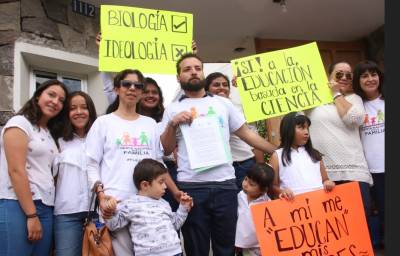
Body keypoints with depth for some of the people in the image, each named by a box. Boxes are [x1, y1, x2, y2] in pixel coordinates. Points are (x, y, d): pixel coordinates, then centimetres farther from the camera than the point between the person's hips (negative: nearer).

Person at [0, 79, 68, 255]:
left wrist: (39, 214, 7)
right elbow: (16, 170, -13)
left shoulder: (50, 134, 19)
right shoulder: (19, 123, -4)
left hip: (46, 208, 7)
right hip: (18, 207, -7)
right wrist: (31, 215, -16)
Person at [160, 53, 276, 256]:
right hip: (191, 187, -1)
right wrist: (172, 124, -11)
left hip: (225, 184, 2)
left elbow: (246, 133, 11)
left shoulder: (223, 103, 12)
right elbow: (165, 150, 4)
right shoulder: (173, 109, 7)